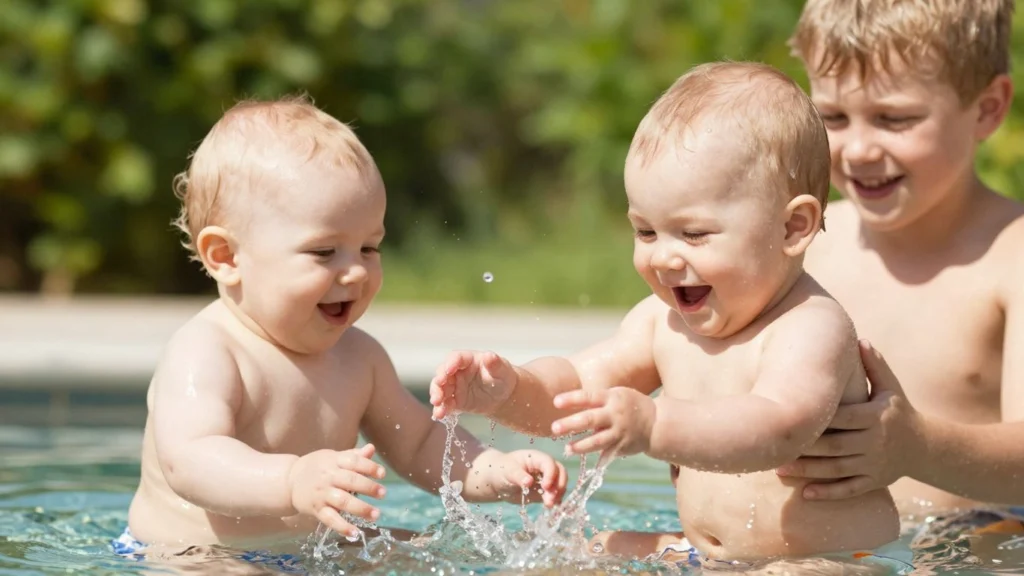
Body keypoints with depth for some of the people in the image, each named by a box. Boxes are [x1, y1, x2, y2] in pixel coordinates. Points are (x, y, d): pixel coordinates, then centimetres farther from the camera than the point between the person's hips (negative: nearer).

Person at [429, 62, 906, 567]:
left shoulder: (812, 328, -20)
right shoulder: (665, 319, 7)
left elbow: (778, 430, -38)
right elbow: (577, 388, 10)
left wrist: (655, 426, -53)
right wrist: (507, 390, -13)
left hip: (837, 563, -8)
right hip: (705, 559, 8)